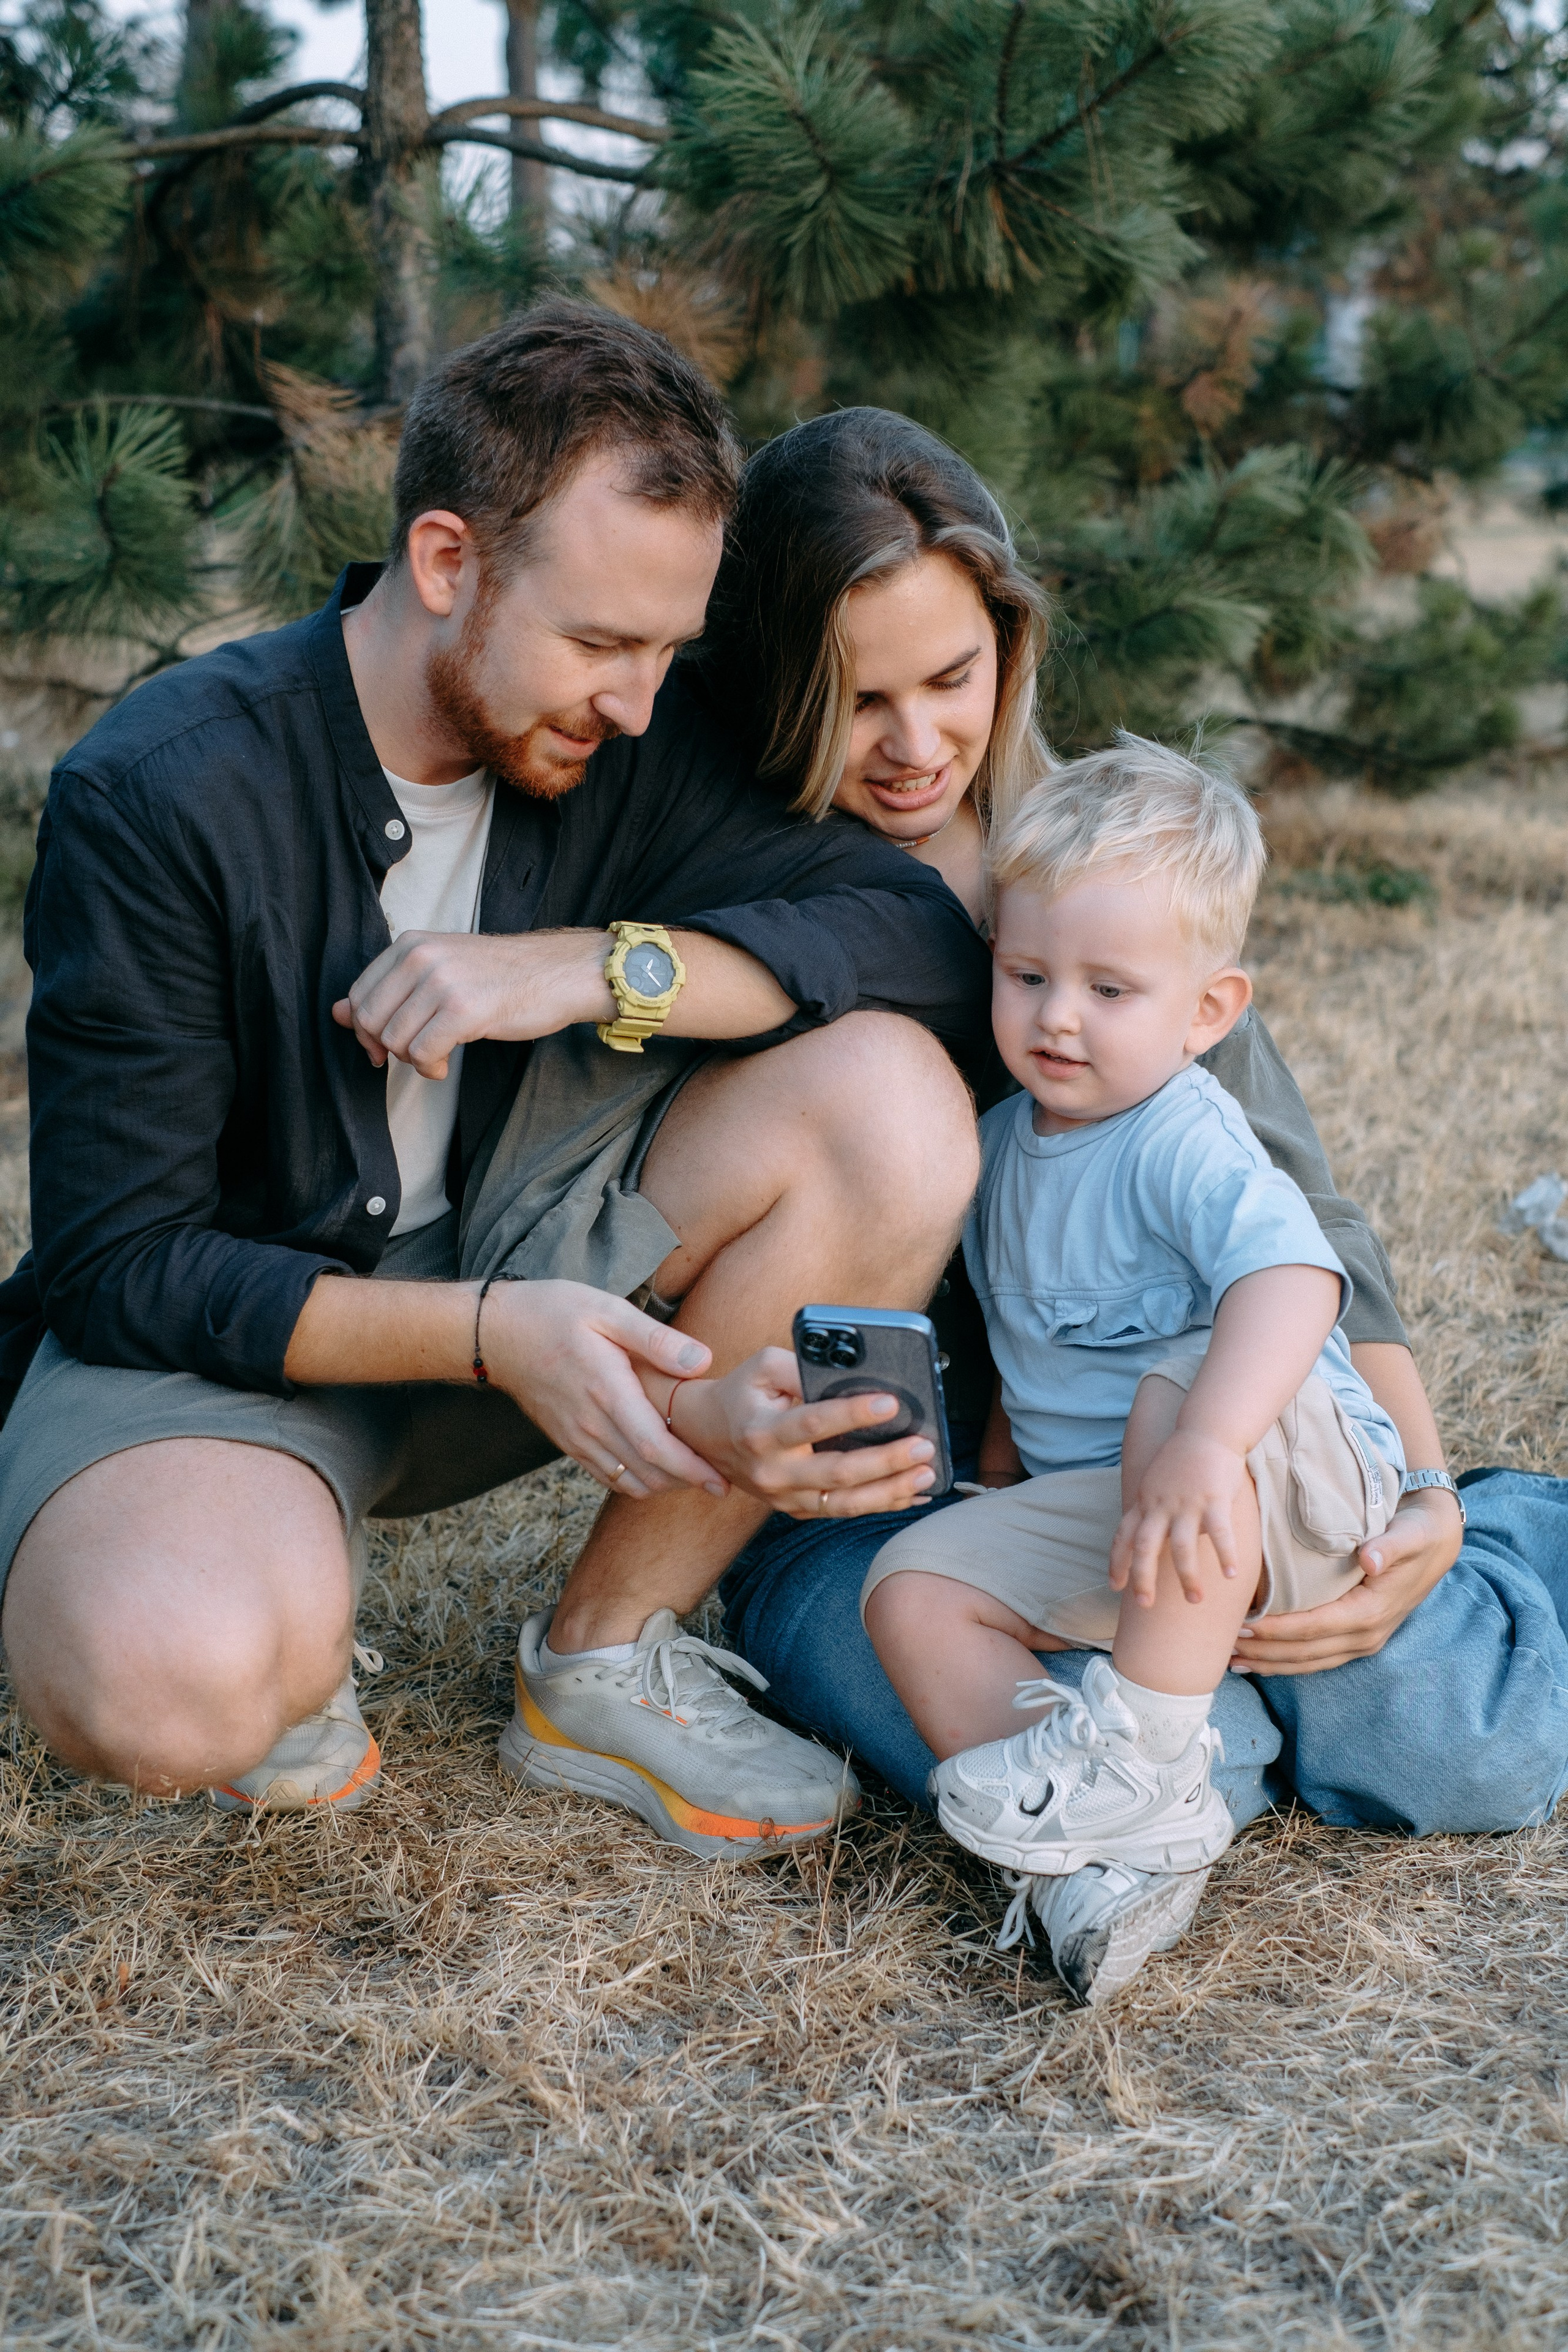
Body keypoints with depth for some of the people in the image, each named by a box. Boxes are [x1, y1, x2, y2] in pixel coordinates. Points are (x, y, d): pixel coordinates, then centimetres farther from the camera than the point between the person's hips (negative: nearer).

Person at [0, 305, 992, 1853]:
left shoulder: (634, 742, -7)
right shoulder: (157, 797, -20)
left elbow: (935, 938, -14)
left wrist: (599, 966, -28)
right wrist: (490, 1334, -32)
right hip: (222, 1317, -5)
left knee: (896, 1106, -21)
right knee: (168, 1687, -39)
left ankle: (607, 1665, -7)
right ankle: (284, 1606, 1)